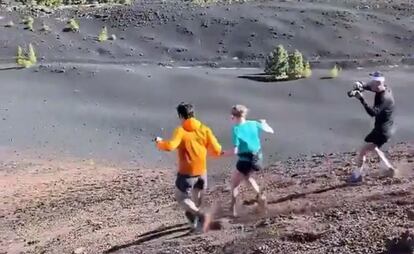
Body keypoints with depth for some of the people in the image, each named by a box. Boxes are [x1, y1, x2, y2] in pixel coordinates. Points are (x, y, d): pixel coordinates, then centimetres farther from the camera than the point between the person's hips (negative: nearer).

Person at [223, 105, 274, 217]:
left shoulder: (236, 129, -16)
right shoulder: (253, 124, -1)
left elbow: (235, 151, -21)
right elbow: (270, 131, 14)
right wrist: (264, 123, 33)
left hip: (245, 160, -6)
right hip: (257, 158, 6)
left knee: (235, 184, 14)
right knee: (247, 176, 33)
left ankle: (233, 209, 16)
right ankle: (260, 194, 15)